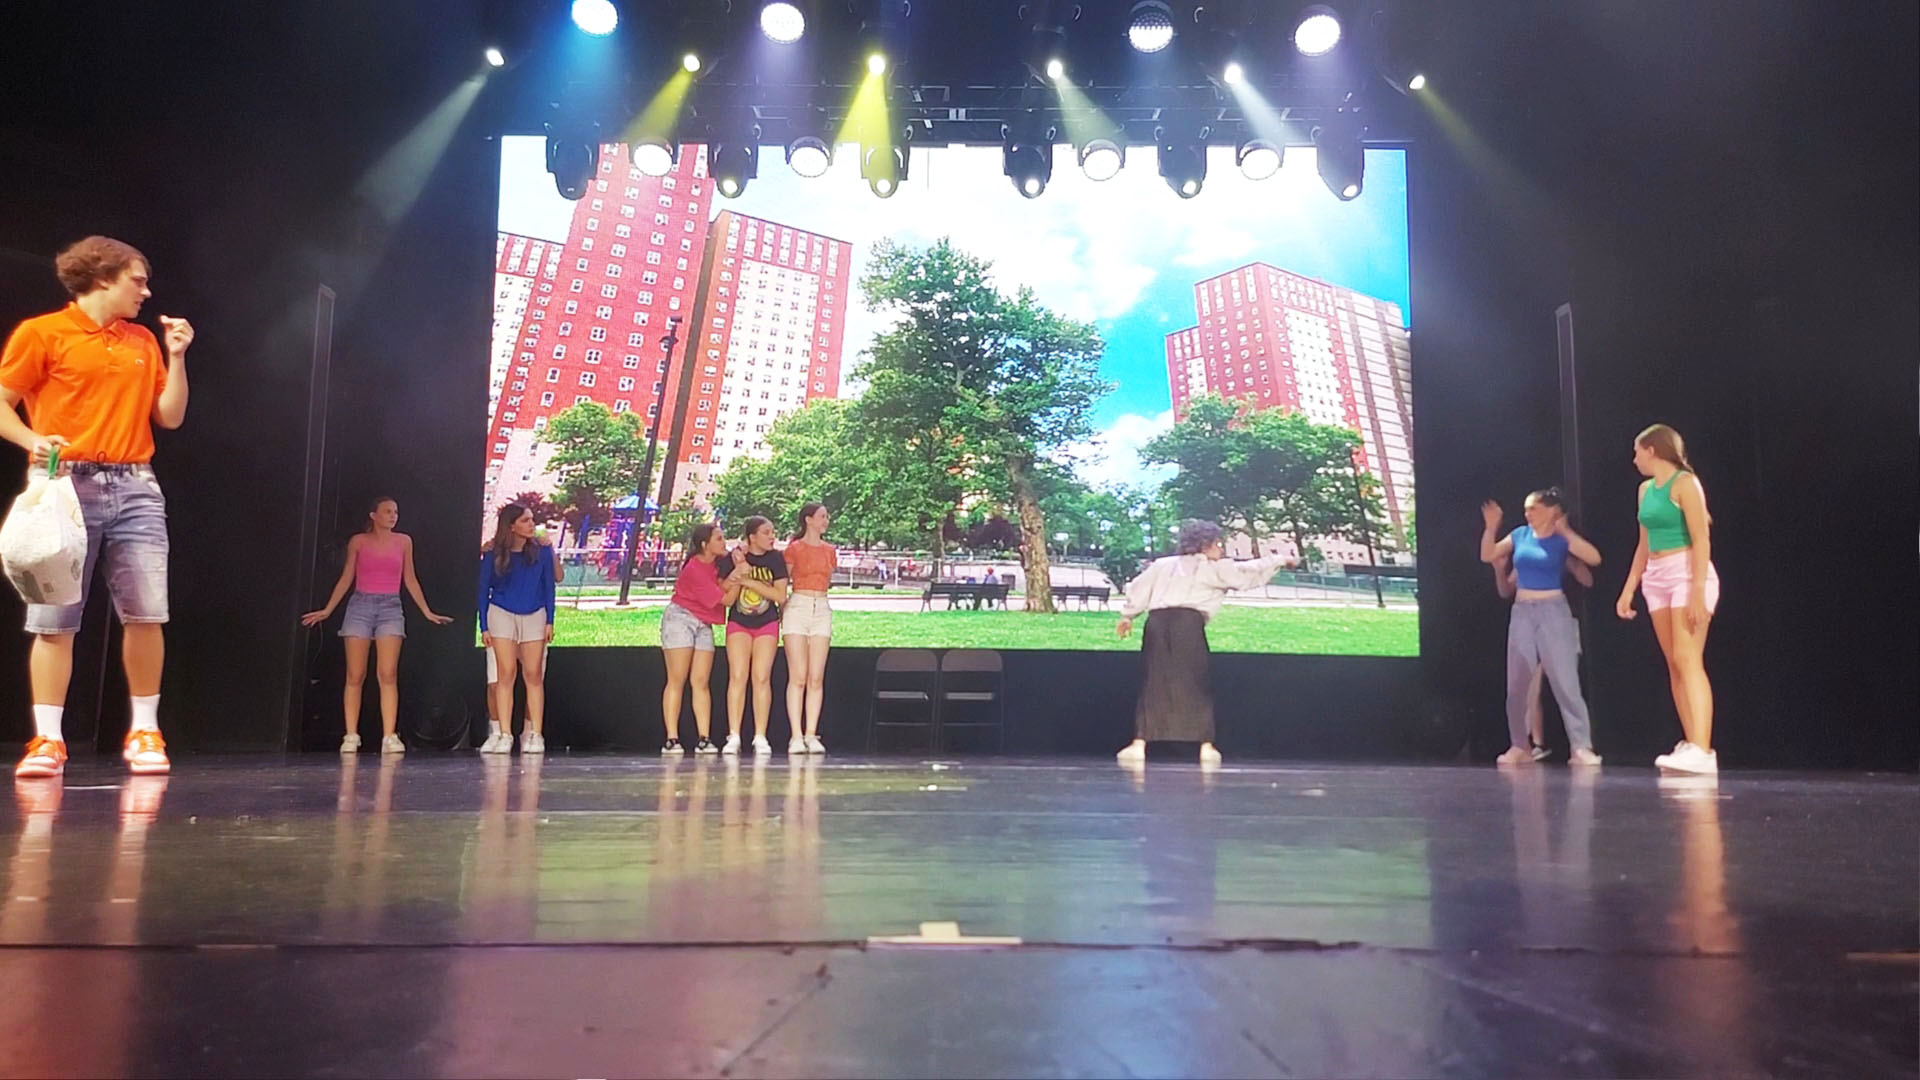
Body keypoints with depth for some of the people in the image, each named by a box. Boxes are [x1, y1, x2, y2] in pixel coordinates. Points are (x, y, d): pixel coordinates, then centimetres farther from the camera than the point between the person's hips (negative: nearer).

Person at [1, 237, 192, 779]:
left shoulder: (143, 342, 16)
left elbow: (170, 417, 15)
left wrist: (176, 355, 7)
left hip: (135, 488, 3)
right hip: (68, 486, -3)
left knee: (146, 613, -4)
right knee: (54, 619, -2)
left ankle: (144, 733, 5)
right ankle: (47, 741, 4)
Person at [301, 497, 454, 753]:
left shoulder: (403, 541, 10)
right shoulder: (358, 541, 7)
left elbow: (410, 579, 13)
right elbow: (346, 579, 10)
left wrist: (427, 612, 10)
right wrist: (327, 610, 5)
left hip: (390, 608, 0)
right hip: (360, 606, 0)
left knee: (388, 675, -9)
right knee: (355, 676, -2)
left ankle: (389, 736, -12)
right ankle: (351, 736, 3)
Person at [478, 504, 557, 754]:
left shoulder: (542, 551, 1)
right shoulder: (493, 555, -2)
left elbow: (549, 587, 5)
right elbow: (483, 591, 4)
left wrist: (549, 621, 0)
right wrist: (484, 627, -1)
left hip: (534, 617, 1)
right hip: (502, 614, -1)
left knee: (533, 675, -2)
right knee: (506, 675, -6)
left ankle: (535, 734, 0)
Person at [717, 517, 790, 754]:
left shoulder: (775, 558, -3)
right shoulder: (733, 558, -5)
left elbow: (781, 596, -9)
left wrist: (750, 582, -17)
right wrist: (737, 570, -18)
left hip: (767, 623, 1)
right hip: (738, 622, 0)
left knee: (762, 677, -5)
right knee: (737, 676, -8)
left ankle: (760, 737, -1)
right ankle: (734, 736, -5)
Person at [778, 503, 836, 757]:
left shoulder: (829, 550, 14)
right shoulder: (794, 548, 1)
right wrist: (781, 612, -3)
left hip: (822, 609, 4)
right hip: (797, 607, -4)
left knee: (816, 678, -1)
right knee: (798, 677, -7)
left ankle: (811, 735, 0)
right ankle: (796, 736, -6)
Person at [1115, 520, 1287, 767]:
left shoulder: (1162, 564, 25)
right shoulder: (1214, 569, 16)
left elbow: (1139, 588, 21)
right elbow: (1249, 572, 17)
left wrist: (1127, 616, 30)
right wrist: (1278, 560, 30)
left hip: (1157, 621, 3)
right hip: (1188, 622, -3)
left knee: (1152, 683, 5)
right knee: (1196, 684, 6)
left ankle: (1139, 744, -1)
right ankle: (1206, 745, 6)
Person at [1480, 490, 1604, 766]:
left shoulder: (1562, 538, -4)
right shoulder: (1520, 535, 7)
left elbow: (1594, 558, -18)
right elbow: (1487, 556, 11)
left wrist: (1565, 531, -22)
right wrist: (1491, 527, -2)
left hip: (1553, 612, -4)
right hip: (1522, 613, 4)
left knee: (1565, 682, -10)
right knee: (1517, 685, 6)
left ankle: (1581, 748, -9)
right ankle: (1519, 746, 15)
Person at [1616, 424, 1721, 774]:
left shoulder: (1684, 483, -8)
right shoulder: (1646, 489, 15)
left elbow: (1701, 540, -14)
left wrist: (1698, 591, -21)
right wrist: (1628, 588, 16)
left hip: (1687, 575, -8)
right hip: (1656, 579, 8)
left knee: (1688, 659, -17)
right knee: (1674, 664, 5)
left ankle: (1702, 751, -23)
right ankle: (1691, 745, 8)